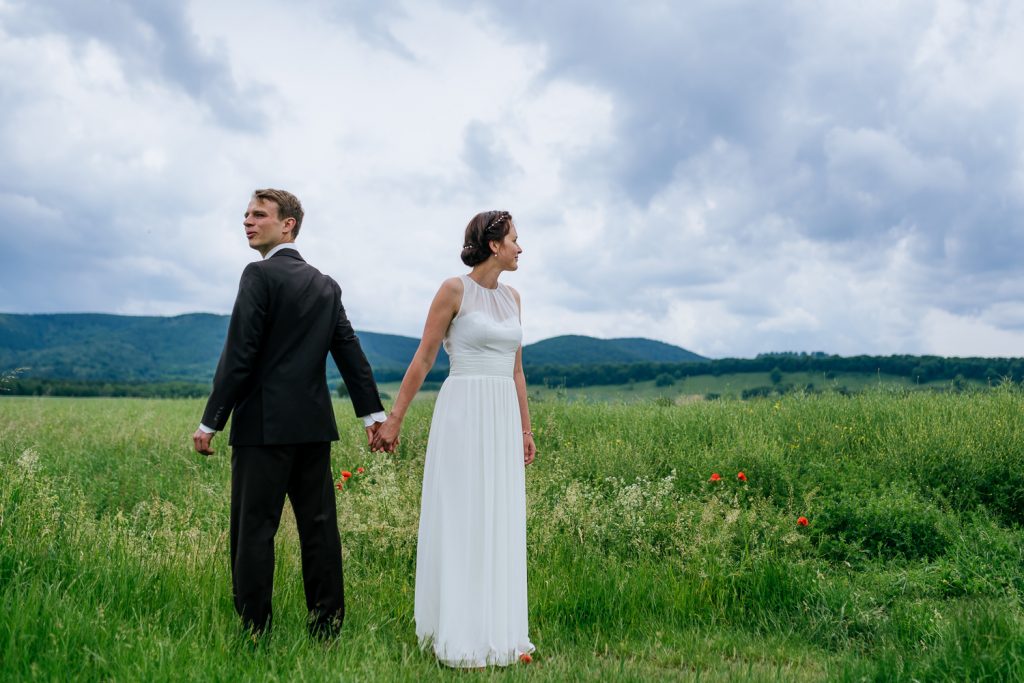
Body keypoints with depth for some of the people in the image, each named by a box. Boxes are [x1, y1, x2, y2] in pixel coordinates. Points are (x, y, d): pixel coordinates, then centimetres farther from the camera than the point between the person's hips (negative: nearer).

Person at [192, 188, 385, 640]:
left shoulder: (260, 274, -7)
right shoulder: (326, 285, 14)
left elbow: (239, 354, -12)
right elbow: (350, 352, 11)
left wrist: (210, 422, -8)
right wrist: (372, 413, 10)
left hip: (266, 425, -7)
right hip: (315, 425, 7)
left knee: (254, 530, -1)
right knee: (318, 526, 9)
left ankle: (254, 633, 1)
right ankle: (327, 629, 16)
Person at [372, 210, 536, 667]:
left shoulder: (511, 297, 14)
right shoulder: (454, 290, -5)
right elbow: (423, 359, -4)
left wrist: (525, 429, 18)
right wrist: (393, 419, -6)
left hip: (503, 420, 7)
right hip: (464, 414, -6)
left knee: (500, 524, 8)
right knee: (460, 522, -2)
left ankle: (500, 632, 17)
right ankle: (461, 638, 7)